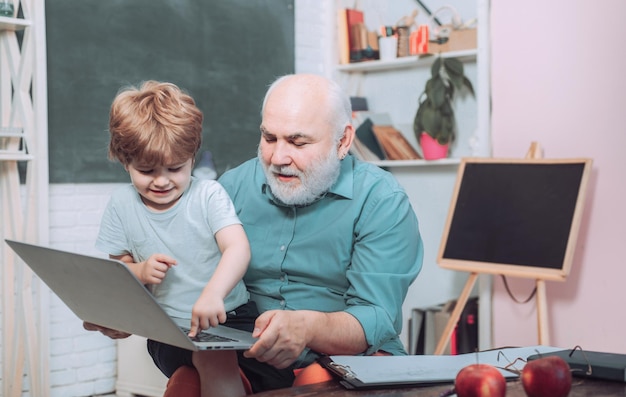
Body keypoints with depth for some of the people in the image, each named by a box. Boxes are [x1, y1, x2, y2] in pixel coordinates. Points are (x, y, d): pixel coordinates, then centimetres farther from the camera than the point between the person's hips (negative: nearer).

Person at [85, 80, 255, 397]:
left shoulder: (208, 195, -5)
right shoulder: (122, 205, 6)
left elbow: (238, 249, -18)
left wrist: (213, 293, -37)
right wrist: (140, 272, -10)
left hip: (226, 315, -1)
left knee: (214, 358, -32)